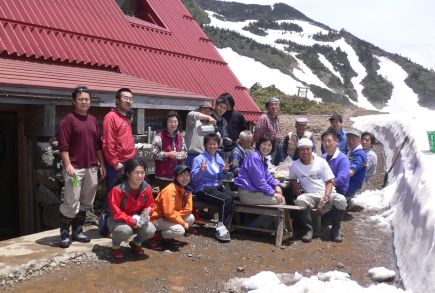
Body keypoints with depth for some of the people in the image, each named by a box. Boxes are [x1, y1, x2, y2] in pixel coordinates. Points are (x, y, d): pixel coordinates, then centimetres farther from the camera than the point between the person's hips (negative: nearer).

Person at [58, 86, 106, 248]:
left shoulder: (93, 120, 14)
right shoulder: (68, 120, -6)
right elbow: (63, 146, -12)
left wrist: (102, 164, 14)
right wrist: (68, 165, -19)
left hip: (92, 168, 7)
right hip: (75, 168, -7)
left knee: (86, 202, 12)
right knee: (71, 203, -5)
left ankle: (78, 231, 24)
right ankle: (64, 234, 8)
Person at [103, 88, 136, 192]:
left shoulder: (127, 117, 16)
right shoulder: (111, 117, -11)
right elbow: (108, 143, -17)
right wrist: (115, 162, -17)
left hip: (129, 163, 9)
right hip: (118, 165, -9)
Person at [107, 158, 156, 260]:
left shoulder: (147, 188, -11)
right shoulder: (118, 190, -27)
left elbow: (150, 205, 3)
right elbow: (115, 212, -24)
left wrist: (147, 212, -20)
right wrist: (132, 221, -31)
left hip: (138, 218, 4)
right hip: (118, 220, -4)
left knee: (150, 230, -23)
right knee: (125, 230, -38)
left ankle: (136, 243, 13)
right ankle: (115, 246, -1)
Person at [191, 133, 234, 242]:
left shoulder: (218, 158, 13)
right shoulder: (200, 158, -6)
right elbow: (193, 178, -12)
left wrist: (224, 171, -2)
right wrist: (201, 170, -29)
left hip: (216, 187, 6)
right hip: (203, 189, -6)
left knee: (234, 196, -22)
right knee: (227, 199, -28)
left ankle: (223, 228, -13)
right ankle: (221, 228, -16)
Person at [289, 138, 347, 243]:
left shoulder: (321, 162, 5)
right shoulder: (294, 166, 7)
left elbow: (330, 182, 2)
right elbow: (292, 179, 24)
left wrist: (326, 196, -14)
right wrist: (295, 183, -2)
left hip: (326, 194, 1)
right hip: (309, 196, 0)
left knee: (341, 200, -30)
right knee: (300, 200, -35)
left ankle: (335, 230, -10)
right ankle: (308, 229, -16)